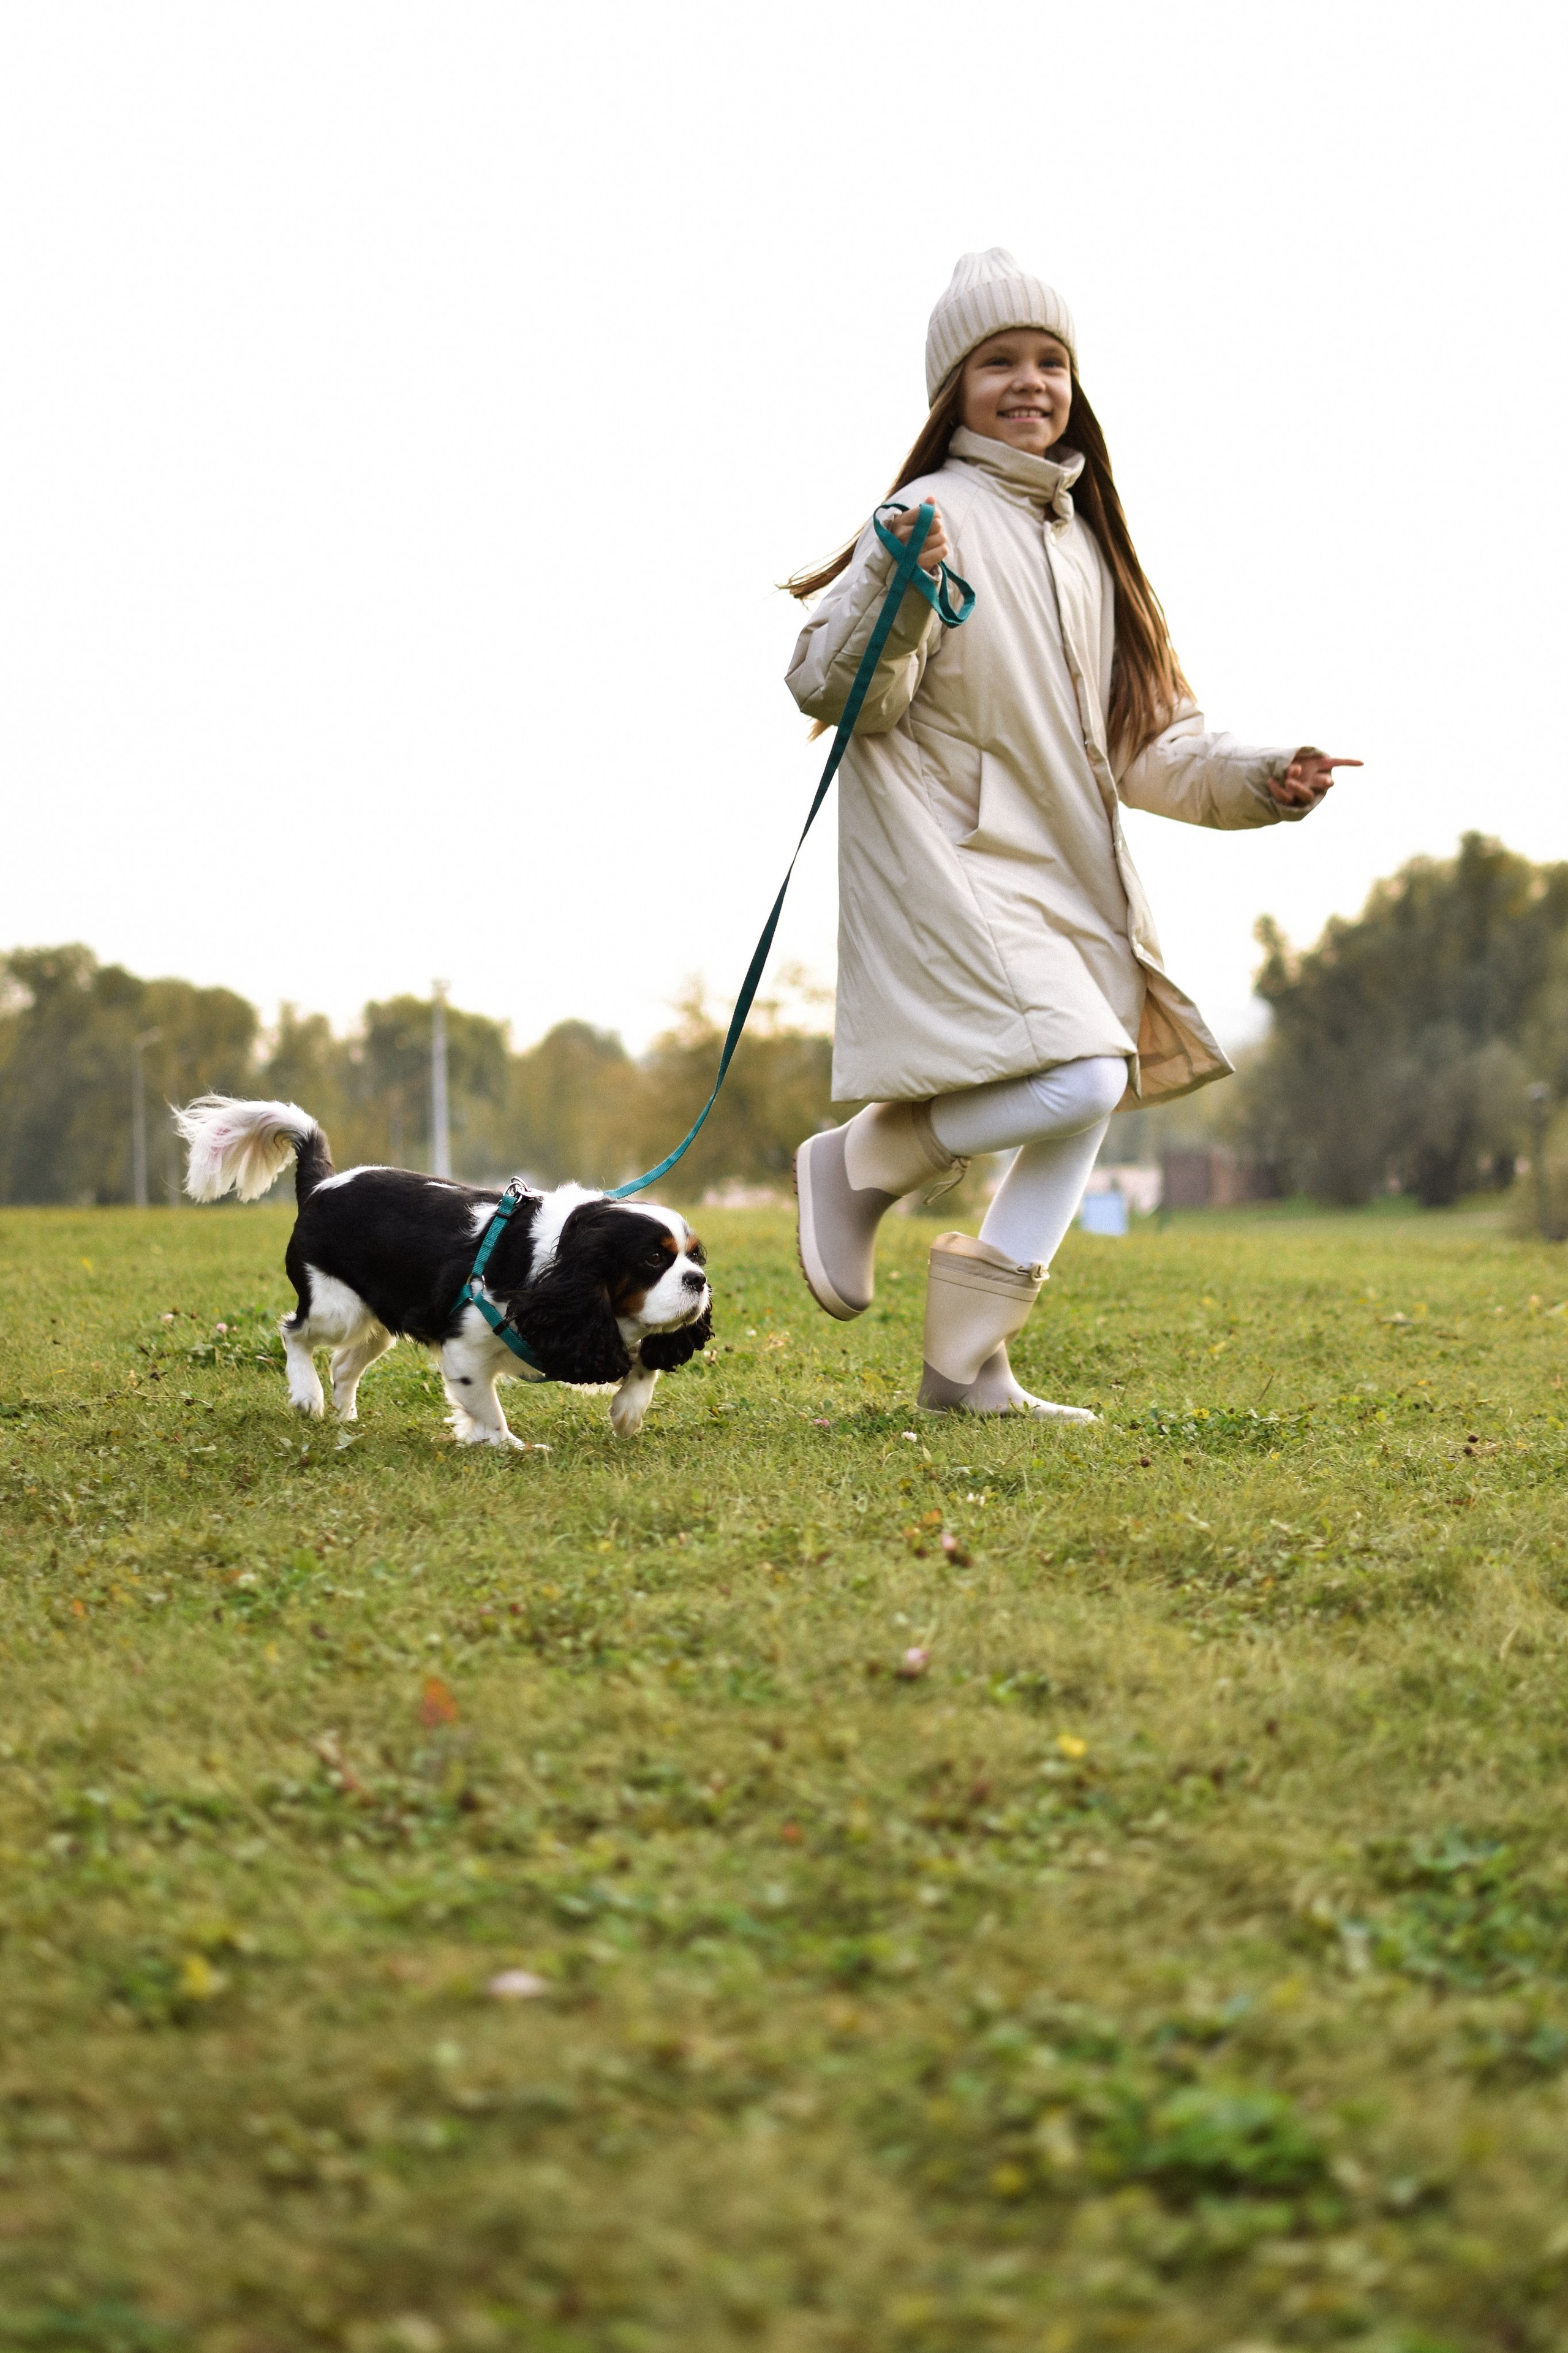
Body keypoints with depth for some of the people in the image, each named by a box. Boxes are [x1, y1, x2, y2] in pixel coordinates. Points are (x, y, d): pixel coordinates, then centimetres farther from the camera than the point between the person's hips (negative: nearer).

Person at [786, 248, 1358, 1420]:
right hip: (946, 856, -8)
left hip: (1058, 872, 8)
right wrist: (892, 601, -33)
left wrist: (1259, 780, 3)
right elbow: (836, 696, -16)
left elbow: (1146, 736, 17)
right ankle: (858, 1162, 3)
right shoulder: (933, 515, -8)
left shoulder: (1085, 538, 16)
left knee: (1083, 1112, 5)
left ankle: (966, 1368, 13)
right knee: (1077, 1081, -21)